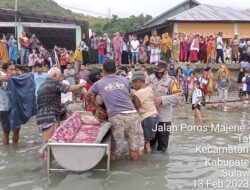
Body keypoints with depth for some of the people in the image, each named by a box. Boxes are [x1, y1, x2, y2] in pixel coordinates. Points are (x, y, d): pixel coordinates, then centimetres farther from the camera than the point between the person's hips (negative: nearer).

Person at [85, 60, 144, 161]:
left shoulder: (99, 83, 15)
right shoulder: (124, 80, 17)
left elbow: (87, 97, 30)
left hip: (116, 117, -1)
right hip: (132, 114, 1)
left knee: (115, 149, 11)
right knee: (134, 147, 11)